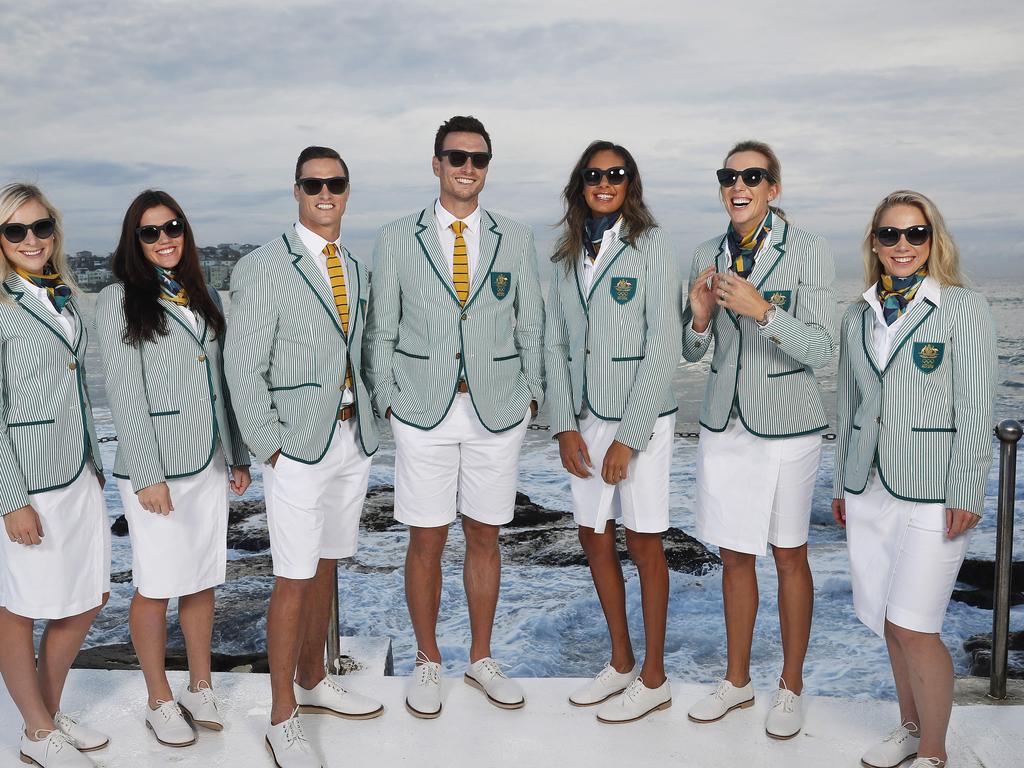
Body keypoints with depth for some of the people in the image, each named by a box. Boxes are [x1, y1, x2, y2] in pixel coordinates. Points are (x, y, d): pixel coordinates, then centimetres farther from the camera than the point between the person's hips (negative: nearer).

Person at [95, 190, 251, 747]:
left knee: (203, 580, 12)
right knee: (156, 587, 4)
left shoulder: (204, 295, 11)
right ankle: (160, 702, 19)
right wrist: (148, 474, -14)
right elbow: (124, 391, -10)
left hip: (209, 462, 5)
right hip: (155, 467, -5)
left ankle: (200, 688, 26)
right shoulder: (118, 299, -5)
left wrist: (238, 455, 12)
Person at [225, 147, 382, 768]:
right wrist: (270, 446, -12)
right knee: (295, 579, -1)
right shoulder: (262, 268, -7)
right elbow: (244, 368, -9)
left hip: (354, 439, 6)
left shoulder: (358, 270, 11)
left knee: (327, 568, 17)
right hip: (298, 445, -6)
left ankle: (313, 682, 34)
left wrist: (369, 424, 8)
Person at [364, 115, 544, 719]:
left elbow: (531, 326, 10)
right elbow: (382, 331, 5)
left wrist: (532, 394, 3)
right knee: (427, 540, 5)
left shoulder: (517, 239, 7)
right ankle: (428, 663, 23)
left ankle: (482, 659, 27)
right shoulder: (397, 239, 4)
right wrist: (389, 399, 0)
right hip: (425, 413, -1)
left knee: (485, 537, 11)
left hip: (498, 413, 1)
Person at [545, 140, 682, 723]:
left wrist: (628, 437, -14)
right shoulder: (566, 255, 8)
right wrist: (566, 426, 0)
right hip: (587, 416, 5)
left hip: (640, 416, -5)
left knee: (644, 543, 4)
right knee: (595, 538, 12)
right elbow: (556, 344, 9)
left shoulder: (651, 245, -8)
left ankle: (653, 678, 20)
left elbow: (664, 345, -12)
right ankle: (621, 661, 30)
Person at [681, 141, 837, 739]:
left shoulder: (810, 253, -8)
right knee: (735, 556, 13)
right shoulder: (709, 256, 5)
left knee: (790, 555, 8)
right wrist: (700, 318, -12)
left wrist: (762, 310, -26)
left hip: (787, 425, -4)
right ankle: (738, 680, 30)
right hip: (725, 425, 4)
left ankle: (791, 687, 26)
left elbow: (823, 350, -13)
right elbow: (694, 353, 9)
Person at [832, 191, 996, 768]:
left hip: (933, 493, -5)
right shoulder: (859, 316, 11)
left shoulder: (964, 307, -4)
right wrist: (842, 483, 17)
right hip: (870, 488, 5)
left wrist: (966, 494, -12)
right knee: (889, 624, 12)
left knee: (914, 628, -6)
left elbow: (976, 409, -7)